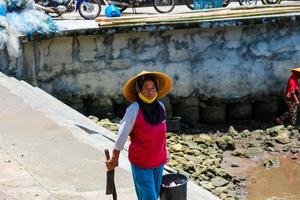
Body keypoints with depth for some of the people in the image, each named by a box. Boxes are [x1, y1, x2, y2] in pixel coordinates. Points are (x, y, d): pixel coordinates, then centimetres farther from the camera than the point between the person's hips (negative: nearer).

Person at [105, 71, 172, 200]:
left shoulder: (160, 106, -2)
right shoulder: (134, 109, -18)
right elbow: (122, 134, -14)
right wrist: (114, 158, -10)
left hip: (159, 162, 5)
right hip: (141, 164, -5)